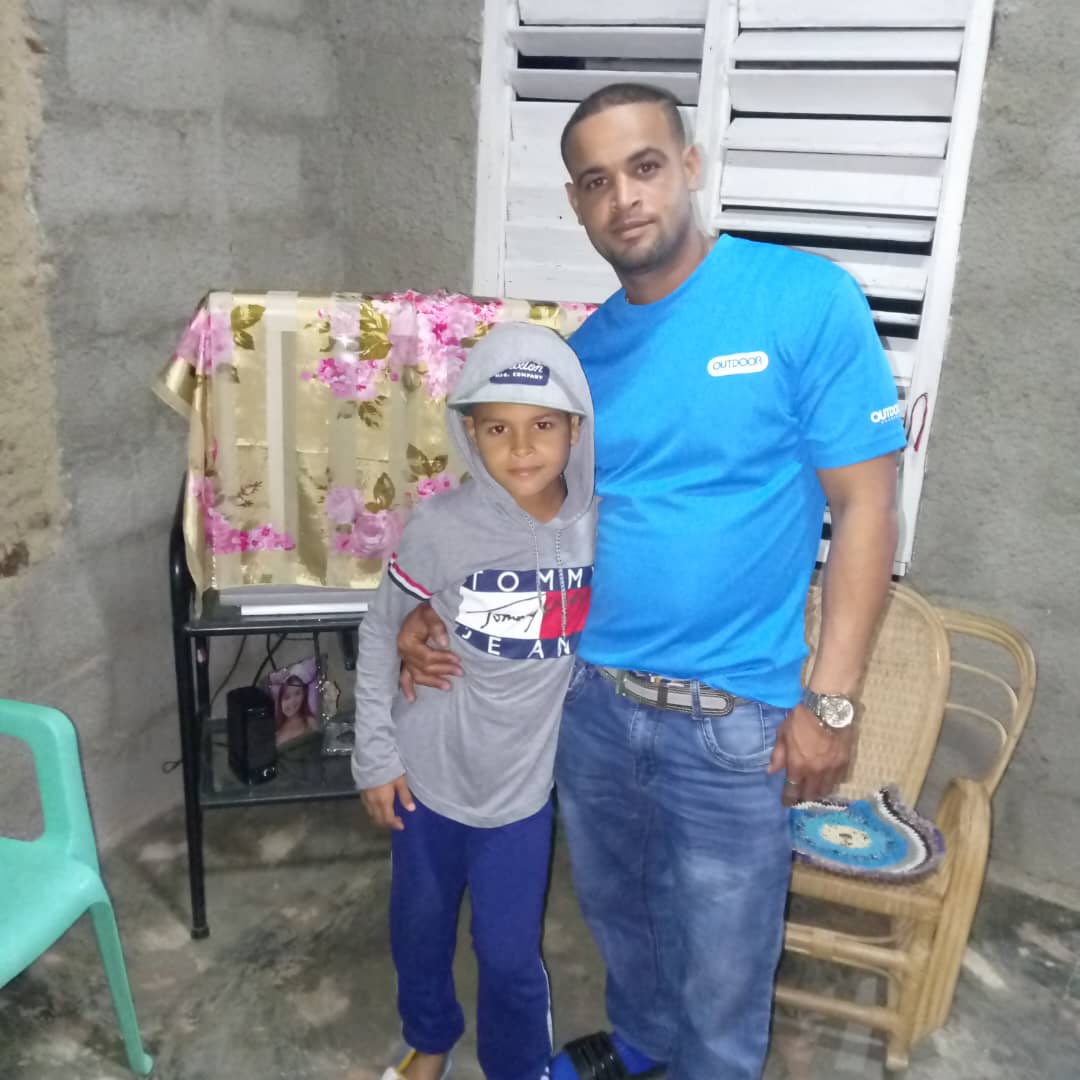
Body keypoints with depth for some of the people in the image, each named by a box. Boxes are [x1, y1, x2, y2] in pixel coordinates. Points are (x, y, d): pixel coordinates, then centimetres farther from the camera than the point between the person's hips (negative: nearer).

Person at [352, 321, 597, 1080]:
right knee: (419, 927, 22)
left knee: (510, 953, 12)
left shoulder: (597, 526, -12)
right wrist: (375, 753, -4)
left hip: (522, 783, 0)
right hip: (429, 771, 0)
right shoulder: (441, 527, -19)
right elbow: (381, 635, -8)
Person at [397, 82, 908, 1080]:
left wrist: (831, 700, -15)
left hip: (733, 719, -5)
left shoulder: (807, 300, -12)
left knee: (721, 961, 14)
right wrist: (440, 611, -6)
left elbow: (865, 505, -12)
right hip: (592, 696, 5)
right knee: (616, 907, 27)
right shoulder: (584, 350, 2)